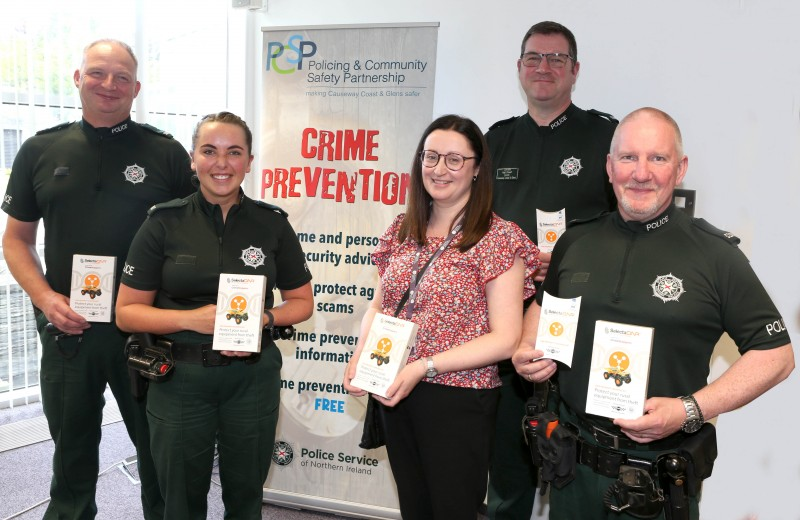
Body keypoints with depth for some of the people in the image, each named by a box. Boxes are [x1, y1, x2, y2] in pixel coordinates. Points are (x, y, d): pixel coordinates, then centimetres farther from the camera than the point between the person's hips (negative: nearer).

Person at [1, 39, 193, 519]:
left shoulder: (166, 153, -1)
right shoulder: (41, 150, 5)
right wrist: (45, 297, -7)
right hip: (67, 328, 2)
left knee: (159, 447, 12)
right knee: (72, 448, 20)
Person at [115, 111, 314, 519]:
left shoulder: (272, 223, -2)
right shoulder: (164, 223, -6)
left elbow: (302, 302, 6)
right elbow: (126, 312, -4)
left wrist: (264, 319, -14)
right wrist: (191, 319, -19)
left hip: (253, 377, 1)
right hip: (179, 379, -1)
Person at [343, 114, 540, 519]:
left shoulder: (499, 239, -11)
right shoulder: (403, 230, 6)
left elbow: (505, 338, -15)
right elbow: (378, 306, 14)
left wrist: (424, 367, -21)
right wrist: (362, 353, -6)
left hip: (458, 401, -5)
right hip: (394, 396, 6)